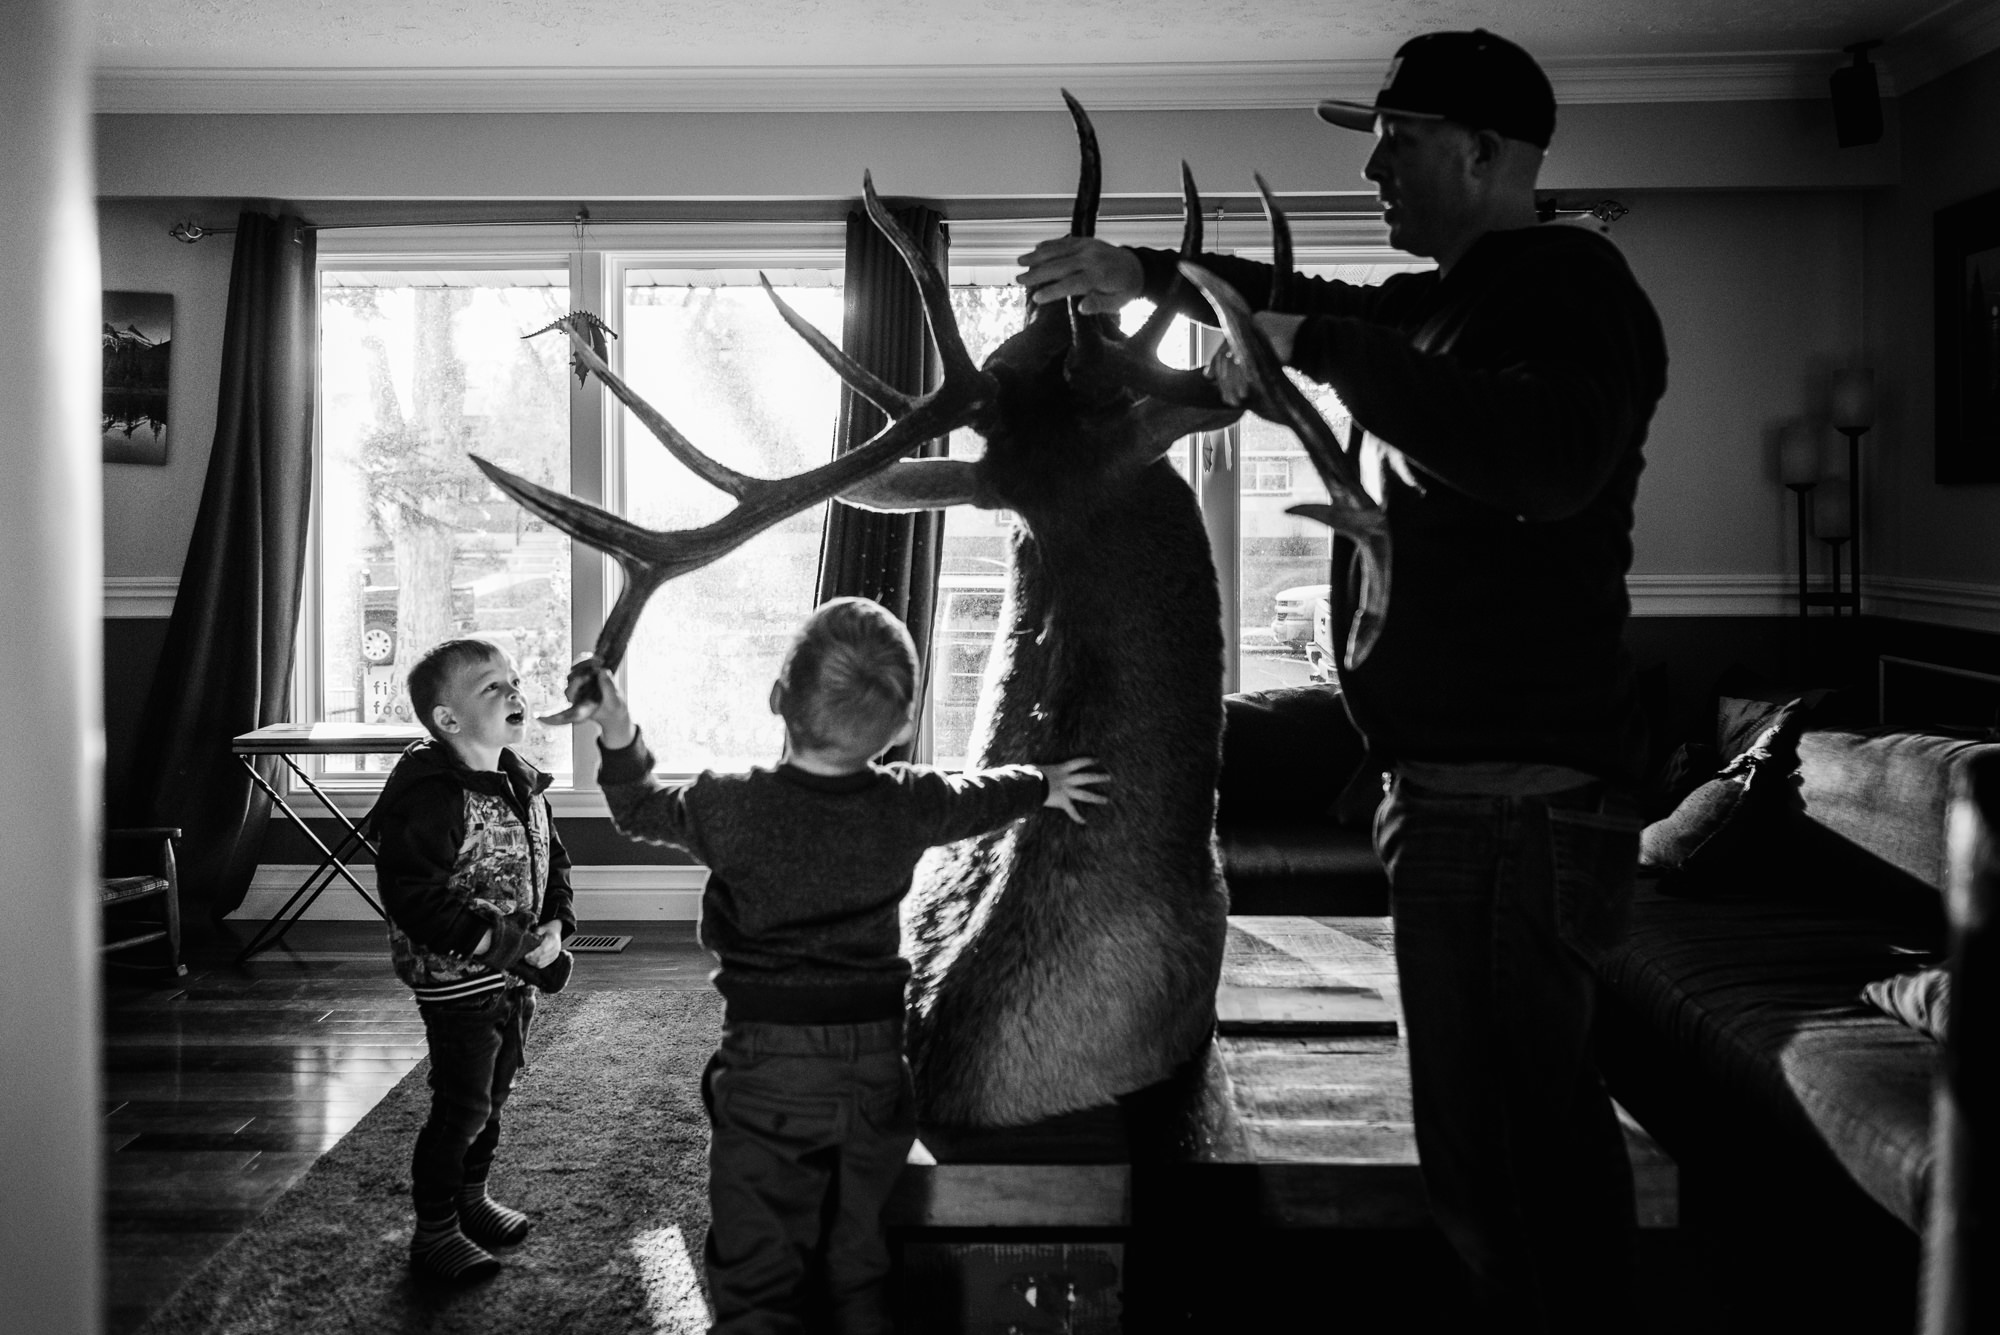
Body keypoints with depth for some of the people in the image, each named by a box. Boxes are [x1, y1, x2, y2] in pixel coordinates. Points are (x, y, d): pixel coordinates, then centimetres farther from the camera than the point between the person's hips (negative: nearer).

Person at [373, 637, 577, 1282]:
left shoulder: (523, 783, 4)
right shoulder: (429, 795, -23)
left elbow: (552, 860, 17)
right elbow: (415, 900, -28)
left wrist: (555, 926, -1)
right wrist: (510, 942, -26)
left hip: (515, 975, 8)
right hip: (457, 980, -8)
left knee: (493, 1093, 21)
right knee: (462, 1105, 0)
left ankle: (471, 1200, 39)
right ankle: (435, 1232, 16)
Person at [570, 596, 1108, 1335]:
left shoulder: (730, 808, -15)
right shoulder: (908, 804, -6)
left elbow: (640, 808, 5)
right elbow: (978, 796, 16)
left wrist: (618, 734, 6)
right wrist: (1042, 785, 35)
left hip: (767, 1075, -3)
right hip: (876, 1067, 3)